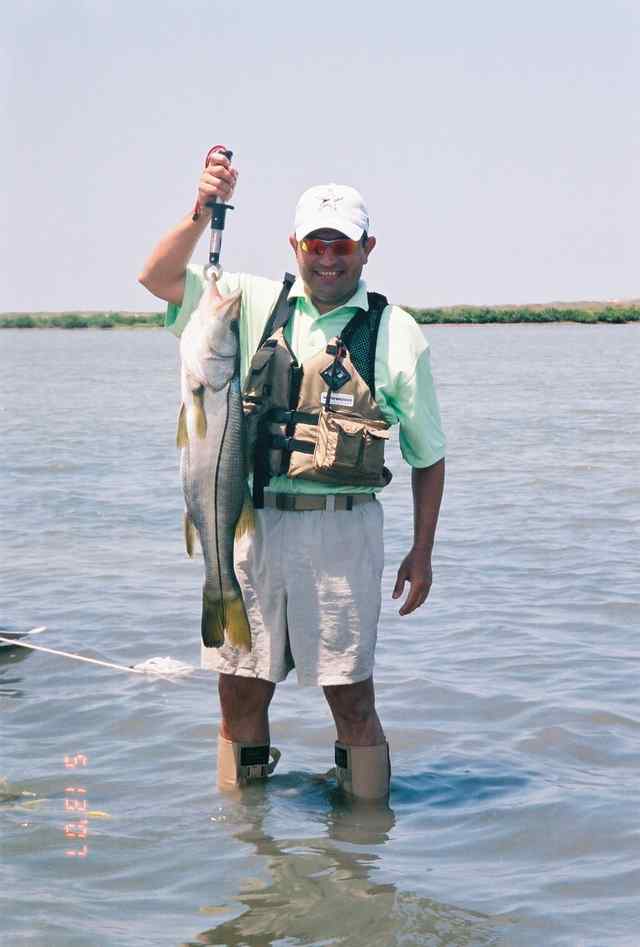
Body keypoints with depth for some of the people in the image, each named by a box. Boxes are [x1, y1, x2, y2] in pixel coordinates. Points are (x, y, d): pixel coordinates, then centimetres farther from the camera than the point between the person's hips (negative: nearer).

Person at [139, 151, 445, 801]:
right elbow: (156, 279, 1)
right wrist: (202, 212, -13)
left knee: (351, 697, -1)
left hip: (342, 529, -2)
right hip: (253, 522, 2)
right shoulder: (257, 304, 8)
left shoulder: (396, 334, 3)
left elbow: (428, 456, 9)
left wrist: (422, 553, 7)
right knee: (240, 692, 6)